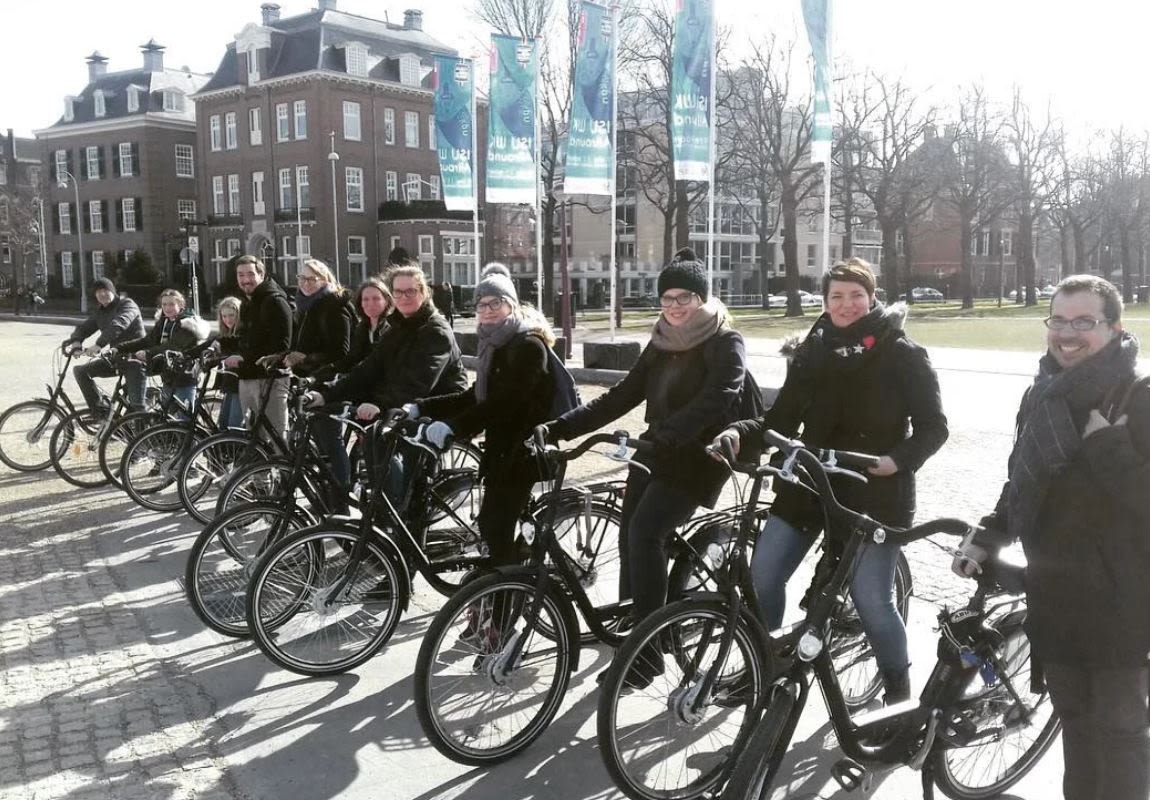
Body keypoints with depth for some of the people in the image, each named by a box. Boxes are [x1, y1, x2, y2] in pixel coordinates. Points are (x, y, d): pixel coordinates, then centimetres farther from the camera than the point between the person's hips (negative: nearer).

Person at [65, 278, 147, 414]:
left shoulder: (127, 304, -12)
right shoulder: (100, 312, 13)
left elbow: (118, 325, -29)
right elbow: (84, 327, 8)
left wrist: (99, 344, -40)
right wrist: (76, 341, -16)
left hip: (135, 358, -8)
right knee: (80, 370, -1)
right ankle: (101, 409, 3)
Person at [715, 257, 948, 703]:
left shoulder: (901, 354, -3)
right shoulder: (812, 352, 8)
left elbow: (933, 427, -5)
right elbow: (782, 419, 5)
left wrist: (899, 459, -23)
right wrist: (741, 432, -14)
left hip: (875, 492, -4)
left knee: (872, 600, -5)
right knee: (762, 577, -3)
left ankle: (899, 695, 21)